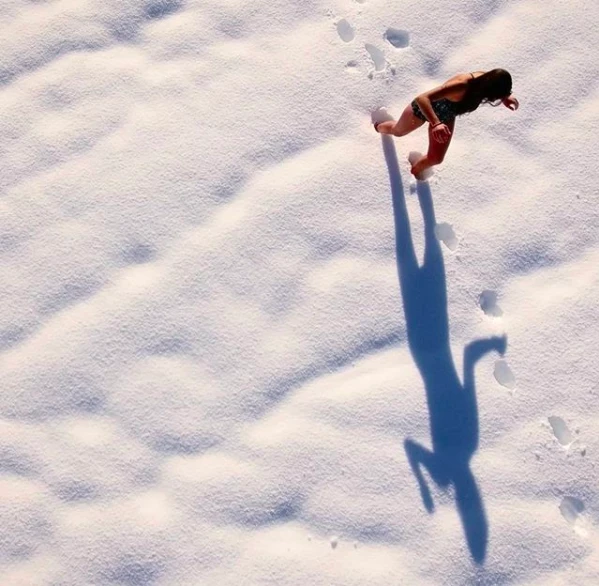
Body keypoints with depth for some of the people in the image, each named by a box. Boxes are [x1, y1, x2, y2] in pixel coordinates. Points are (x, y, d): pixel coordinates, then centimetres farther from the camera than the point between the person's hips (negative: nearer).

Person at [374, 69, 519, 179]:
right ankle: (380, 127, 64)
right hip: (425, 107, -5)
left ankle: (415, 170, 44)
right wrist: (436, 124, -70)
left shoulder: (486, 80, -27)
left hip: (446, 116, 5)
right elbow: (421, 98, -56)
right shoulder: (462, 85, -48)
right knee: (398, 131, 27)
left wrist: (506, 97, -17)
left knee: (436, 158, 9)